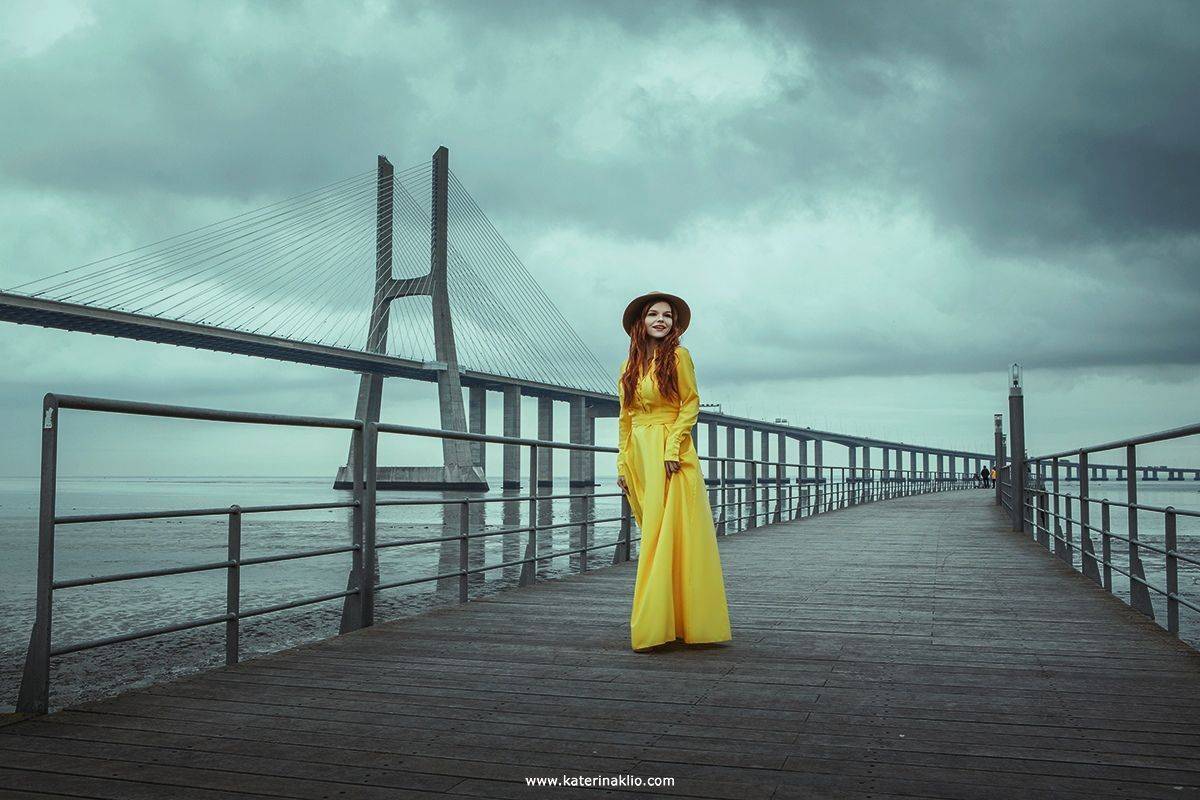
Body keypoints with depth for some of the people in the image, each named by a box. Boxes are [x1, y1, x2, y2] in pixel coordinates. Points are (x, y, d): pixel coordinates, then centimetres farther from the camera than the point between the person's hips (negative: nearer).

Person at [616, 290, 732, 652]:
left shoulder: (678, 356, -1)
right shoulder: (630, 365, 15)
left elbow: (691, 404, -5)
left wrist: (672, 446, -15)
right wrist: (622, 464, 11)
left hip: (670, 455, -6)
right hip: (638, 456, 6)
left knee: (665, 536, -9)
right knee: (653, 537, 7)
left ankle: (655, 627, -9)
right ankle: (660, 625, 12)